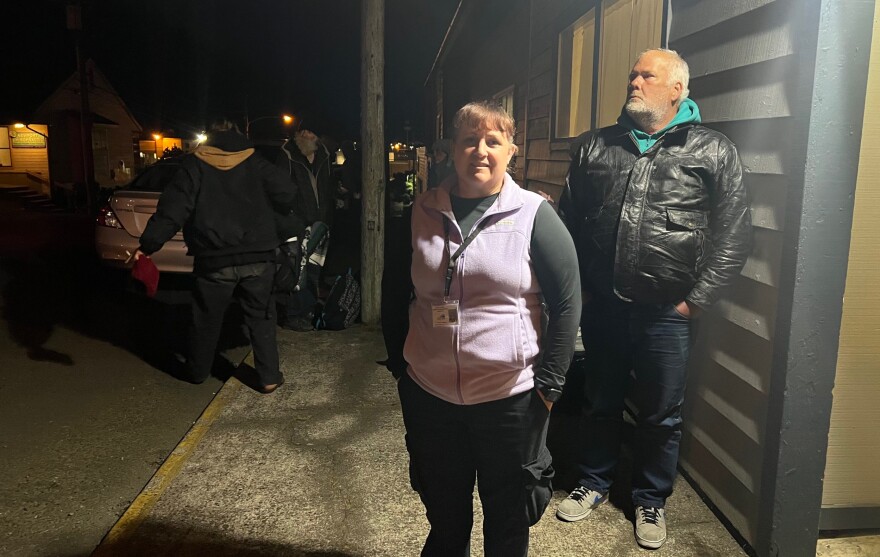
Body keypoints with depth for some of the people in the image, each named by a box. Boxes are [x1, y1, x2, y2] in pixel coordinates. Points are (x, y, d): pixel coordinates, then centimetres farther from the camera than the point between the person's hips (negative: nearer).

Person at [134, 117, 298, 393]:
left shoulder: (194, 166, 3)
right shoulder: (256, 164, 7)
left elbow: (173, 208, -5)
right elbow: (288, 196, 1)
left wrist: (148, 243, -2)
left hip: (214, 260, 0)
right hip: (257, 258, 1)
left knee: (207, 318, 16)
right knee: (260, 318, 11)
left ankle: (198, 371, 33)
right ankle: (269, 376, 11)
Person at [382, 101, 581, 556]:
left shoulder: (534, 216, -8)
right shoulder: (421, 213, 0)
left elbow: (567, 303, -7)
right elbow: (394, 293, 9)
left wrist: (548, 385, -10)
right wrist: (398, 363, 6)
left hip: (512, 398, -2)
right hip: (429, 395, 3)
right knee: (444, 519, 22)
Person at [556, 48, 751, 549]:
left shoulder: (715, 152, -2)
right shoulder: (595, 147, 7)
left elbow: (734, 235, -5)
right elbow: (568, 219, 10)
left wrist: (695, 301, -10)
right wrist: (576, 284, 4)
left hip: (667, 313, -2)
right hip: (603, 306, 3)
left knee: (662, 415, 13)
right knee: (601, 403, 19)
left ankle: (651, 500, 35)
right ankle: (594, 483, 40)